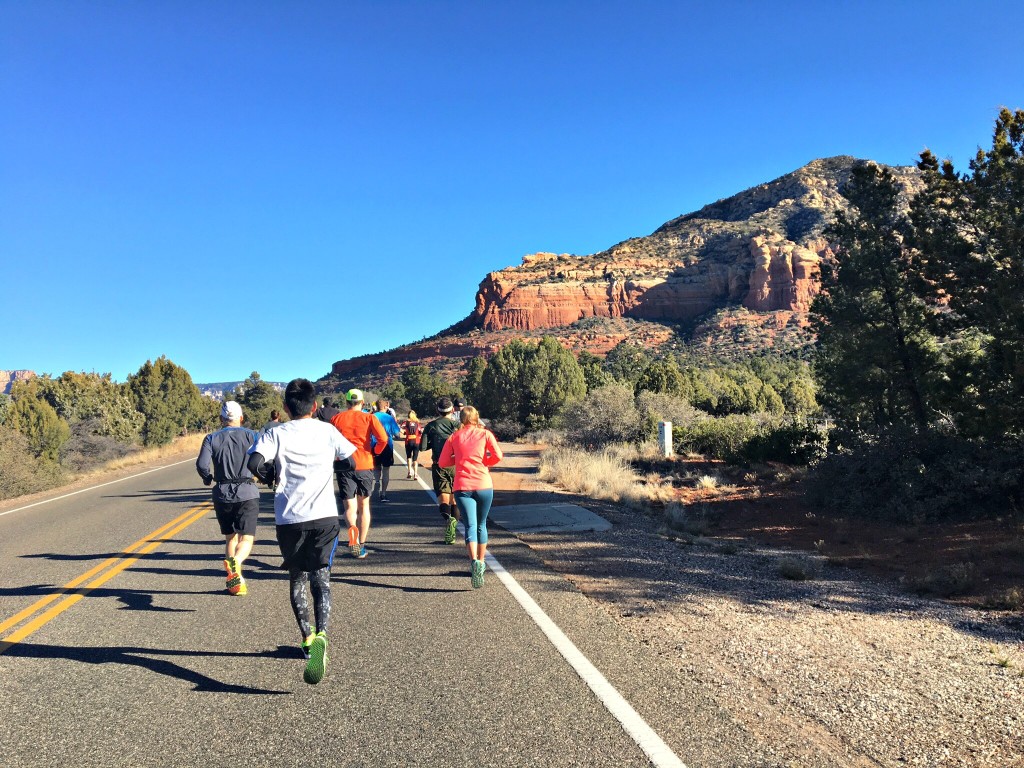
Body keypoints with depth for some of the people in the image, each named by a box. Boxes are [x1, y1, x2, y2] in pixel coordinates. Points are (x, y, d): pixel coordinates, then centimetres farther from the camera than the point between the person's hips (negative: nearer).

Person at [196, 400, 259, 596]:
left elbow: (201, 464, -8)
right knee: (246, 538, -5)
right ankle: (235, 563, -36)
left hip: (222, 494, 2)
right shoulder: (250, 435, 1)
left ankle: (235, 581, 13)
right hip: (247, 494, -2)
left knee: (230, 538, 18)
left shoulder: (211, 438, 4)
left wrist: (207, 478, 12)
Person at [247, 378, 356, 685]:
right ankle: (320, 636, -25)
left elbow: (255, 462, -14)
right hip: (325, 516, 0)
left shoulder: (276, 434, 1)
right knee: (321, 579, -1)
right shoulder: (327, 431, 5)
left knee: (297, 580, 19)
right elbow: (353, 458, 11)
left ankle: (308, 639, 27)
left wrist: (271, 475, 6)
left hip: (289, 519, 0)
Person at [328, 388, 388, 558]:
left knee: (350, 506, 3)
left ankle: (352, 528, -30)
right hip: (365, 465, 0)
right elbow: (383, 438, -12)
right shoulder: (368, 418, 0)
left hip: (344, 466, 0)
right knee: (364, 505, 14)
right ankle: (361, 544, 15)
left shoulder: (335, 419, 5)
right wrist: (375, 452, 5)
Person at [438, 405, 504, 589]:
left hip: (462, 486, 0)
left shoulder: (454, 437, 9)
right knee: (481, 525, 18)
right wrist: (483, 462, 11)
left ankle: (475, 561, -29)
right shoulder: (485, 434, 5)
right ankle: (481, 562, 28)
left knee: (470, 526, -6)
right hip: (484, 485, 0)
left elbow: (442, 462, 9)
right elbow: (498, 456, -7)